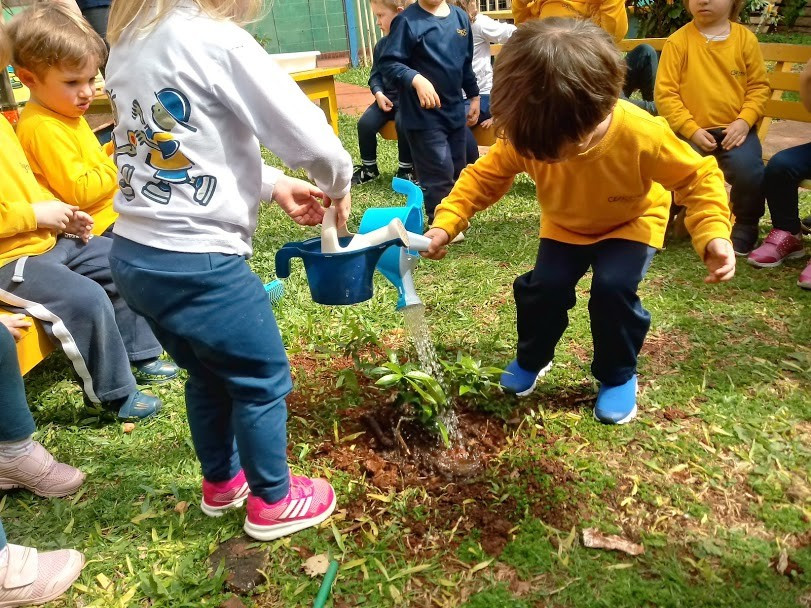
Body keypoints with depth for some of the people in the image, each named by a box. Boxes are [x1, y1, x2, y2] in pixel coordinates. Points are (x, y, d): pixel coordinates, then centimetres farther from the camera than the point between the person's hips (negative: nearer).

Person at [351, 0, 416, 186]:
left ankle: (407, 169, -10)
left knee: (402, 122, -31)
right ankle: (369, 167, 8)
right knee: (365, 123, -12)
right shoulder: (381, 45, 10)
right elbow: (375, 75, 13)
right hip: (387, 97, 6)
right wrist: (378, 93, -5)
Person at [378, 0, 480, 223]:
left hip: (454, 110, 7)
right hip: (424, 115, -7)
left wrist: (474, 96, 20)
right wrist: (416, 79, -32)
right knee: (440, 172, -5)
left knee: (456, 170, 16)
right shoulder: (408, 21, -12)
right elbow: (388, 63, -17)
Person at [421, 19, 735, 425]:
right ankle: (531, 360, 18)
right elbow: (484, 176, -17)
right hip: (565, 224, 3)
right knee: (544, 286, -14)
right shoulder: (524, 136, -29)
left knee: (613, 288, -24)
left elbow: (698, 178, -24)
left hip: (631, 222, -2)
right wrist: (445, 224, -31)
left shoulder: (640, 134, -38)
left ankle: (618, 376, 5)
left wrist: (714, 235, -38)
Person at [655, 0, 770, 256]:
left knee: (748, 172, -25)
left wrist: (744, 121, -11)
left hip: (735, 129, 1)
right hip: (691, 131, -1)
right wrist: (691, 130, -14)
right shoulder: (678, 41, -2)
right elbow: (665, 92, -7)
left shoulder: (745, 37, 5)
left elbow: (759, 85, 6)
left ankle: (745, 226, 5)